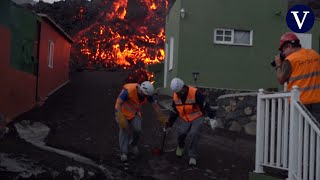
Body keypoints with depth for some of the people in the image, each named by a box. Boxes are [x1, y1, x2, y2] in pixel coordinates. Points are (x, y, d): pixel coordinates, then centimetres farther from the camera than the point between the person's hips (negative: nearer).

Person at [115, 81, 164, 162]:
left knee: (137, 129, -10)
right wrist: (121, 118, -34)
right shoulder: (128, 90, -34)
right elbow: (119, 103, -30)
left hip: (135, 112, 4)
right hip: (122, 111, -4)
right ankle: (123, 152, 1)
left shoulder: (147, 94, -17)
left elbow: (155, 105, -5)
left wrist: (161, 117, 1)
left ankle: (133, 144, 20)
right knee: (124, 130, -10)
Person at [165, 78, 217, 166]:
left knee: (194, 134, -23)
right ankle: (181, 146, 18)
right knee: (181, 132, -17)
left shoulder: (195, 93, -23)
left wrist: (212, 116, -21)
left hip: (197, 118, -4)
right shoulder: (175, 96, -5)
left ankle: (192, 156, -7)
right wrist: (170, 123, 9)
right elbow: (175, 111, 9)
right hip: (184, 119, 4)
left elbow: (205, 105, -17)